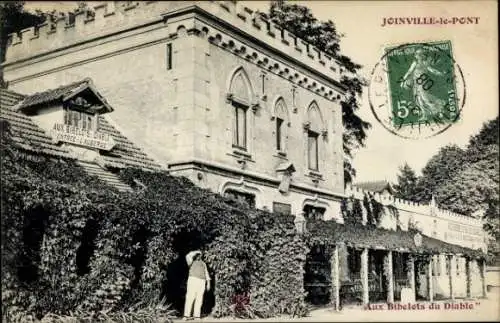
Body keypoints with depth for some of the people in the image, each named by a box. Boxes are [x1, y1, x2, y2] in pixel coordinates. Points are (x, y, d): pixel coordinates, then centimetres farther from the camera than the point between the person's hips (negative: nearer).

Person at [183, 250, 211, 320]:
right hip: (193, 280, -4)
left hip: (202, 282, 4)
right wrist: (196, 252, 10)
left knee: (199, 299, -3)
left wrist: (208, 283, 10)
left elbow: (206, 273, 21)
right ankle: (186, 315, -17)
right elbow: (188, 256, -3)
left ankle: (196, 315, -4)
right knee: (190, 297, -12)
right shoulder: (191, 262, 17)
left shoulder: (203, 264, 29)